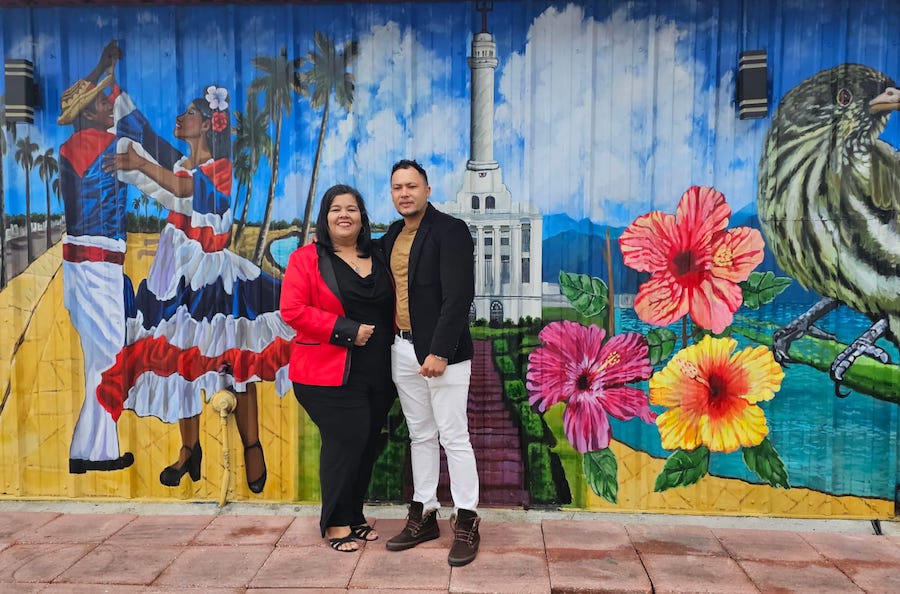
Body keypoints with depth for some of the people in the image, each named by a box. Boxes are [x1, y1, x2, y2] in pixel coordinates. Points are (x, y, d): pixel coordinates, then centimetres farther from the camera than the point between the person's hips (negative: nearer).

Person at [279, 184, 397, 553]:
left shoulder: (378, 259, 13)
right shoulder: (307, 258, -3)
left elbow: (391, 310, 20)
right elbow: (292, 310, -11)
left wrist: (394, 349, 5)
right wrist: (345, 330, -17)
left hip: (378, 374, 6)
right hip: (331, 375, -5)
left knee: (366, 445, 11)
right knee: (347, 440, -8)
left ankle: (353, 516, 28)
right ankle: (336, 523, 12)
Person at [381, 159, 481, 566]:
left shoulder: (450, 230, -10)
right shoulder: (392, 235, 13)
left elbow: (458, 296, -17)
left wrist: (439, 352, -21)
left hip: (441, 351, -7)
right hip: (403, 349, 7)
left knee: (453, 437, 0)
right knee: (420, 436, 15)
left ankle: (466, 522, 14)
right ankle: (424, 516, 26)